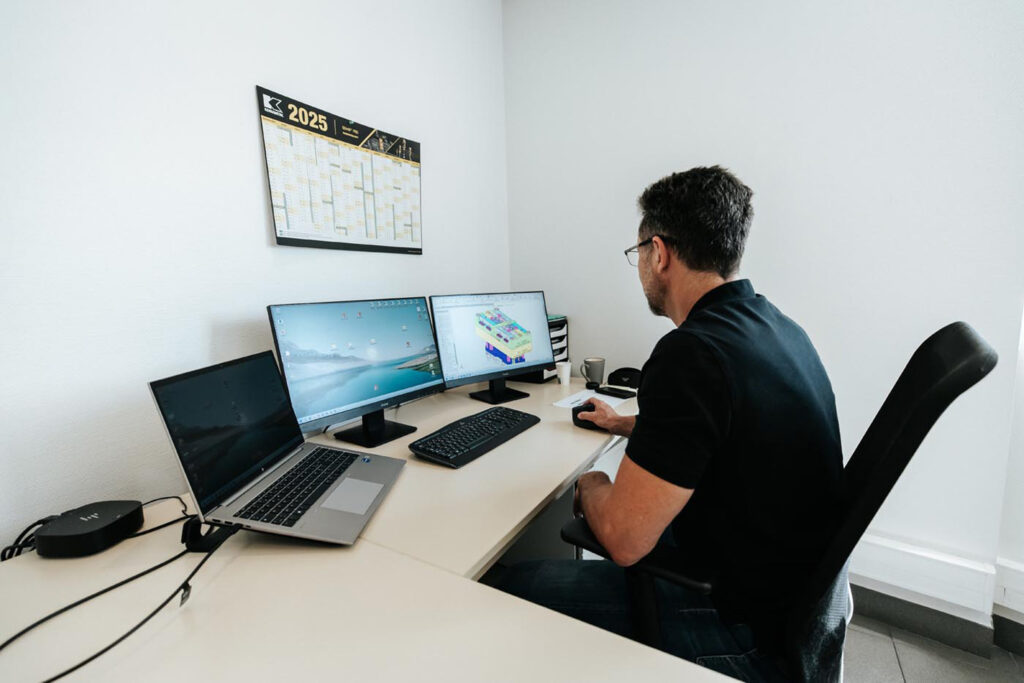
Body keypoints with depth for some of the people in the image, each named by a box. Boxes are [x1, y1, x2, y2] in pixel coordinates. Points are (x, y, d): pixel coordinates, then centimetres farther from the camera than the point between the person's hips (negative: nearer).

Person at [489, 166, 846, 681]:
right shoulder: (778, 326, 1)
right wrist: (628, 425, 29)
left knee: (516, 585, -5)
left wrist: (591, 486, -6)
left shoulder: (692, 353, -31)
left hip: (754, 629, -9)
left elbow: (624, 538, -28)